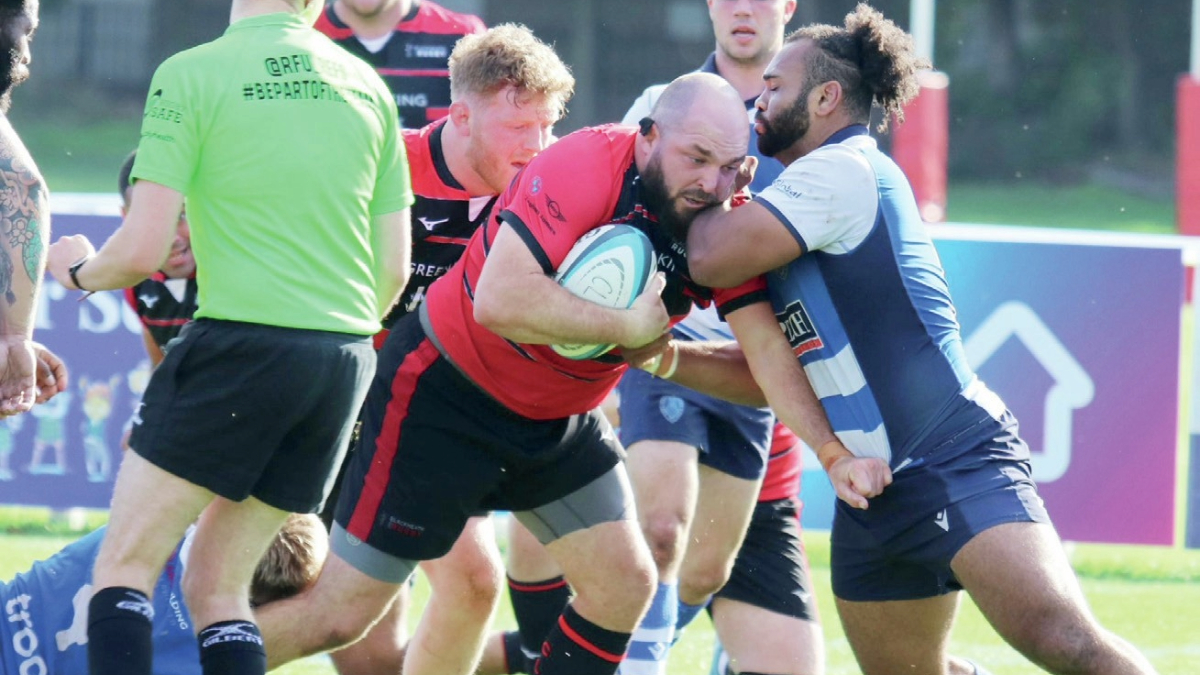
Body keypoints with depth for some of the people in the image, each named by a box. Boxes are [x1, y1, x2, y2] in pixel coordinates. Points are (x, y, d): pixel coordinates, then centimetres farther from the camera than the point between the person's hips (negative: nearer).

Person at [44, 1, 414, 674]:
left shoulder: (189, 75, -5)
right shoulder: (368, 87, 11)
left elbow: (142, 251, -8)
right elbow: (393, 270, 13)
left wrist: (80, 270, 13)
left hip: (243, 343, -6)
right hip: (344, 363, 6)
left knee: (125, 567, 3)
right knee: (217, 587, 14)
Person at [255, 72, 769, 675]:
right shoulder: (588, 166, -28)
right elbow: (499, 300, -39)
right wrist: (628, 327, -32)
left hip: (558, 420, 7)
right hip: (443, 393, -7)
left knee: (626, 585, -1)